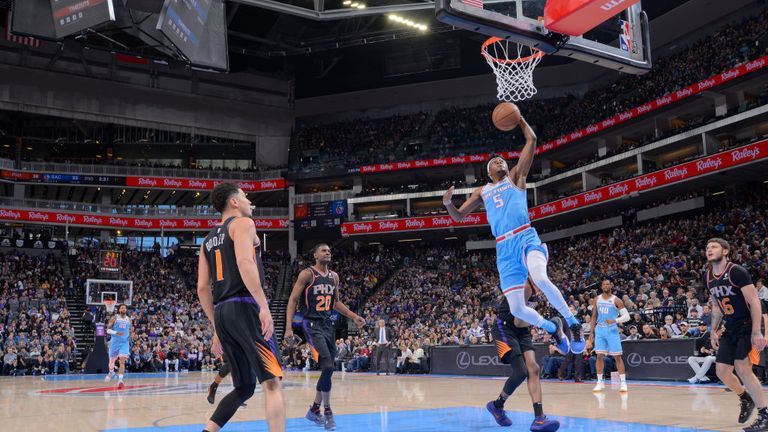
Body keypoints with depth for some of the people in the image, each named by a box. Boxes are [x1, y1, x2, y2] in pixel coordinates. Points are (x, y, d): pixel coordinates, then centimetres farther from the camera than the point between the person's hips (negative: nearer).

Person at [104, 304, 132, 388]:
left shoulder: (128, 319, 8)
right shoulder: (114, 318, -2)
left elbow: (130, 329, 20)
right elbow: (108, 330, -5)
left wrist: (131, 333, -3)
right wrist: (116, 332, -21)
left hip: (125, 342, 1)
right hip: (115, 342, -1)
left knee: (122, 361, -15)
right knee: (112, 360, 13)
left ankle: (120, 380, -20)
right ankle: (111, 373, 45)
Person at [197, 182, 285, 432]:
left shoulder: (208, 240, 24)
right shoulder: (242, 223, 2)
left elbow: (202, 288, 20)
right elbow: (244, 261, -17)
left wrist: (217, 329, 24)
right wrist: (264, 305, -23)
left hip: (221, 312, 8)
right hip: (244, 308, -8)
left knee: (244, 387, 15)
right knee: (272, 382, -10)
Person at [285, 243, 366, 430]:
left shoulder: (334, 276, 12)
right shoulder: (307, 274, -7)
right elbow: (293, 300, -9)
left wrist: (354, 317, 12)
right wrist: (288, 327, -16)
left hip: (328, 324, 7)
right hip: (312, 325, -7)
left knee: (327, 369, 9)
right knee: (327, 367, -18)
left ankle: (314, 410, 24)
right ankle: (327, 412, -6)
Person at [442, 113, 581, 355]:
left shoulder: (515, 176, 17)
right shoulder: (482, 192, 25)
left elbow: (531, 140, 10)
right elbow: (458, 216, 23)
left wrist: (519, 119, 18)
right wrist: (447, 203, 3)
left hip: (526, 238, -3)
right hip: (504, 249, 3)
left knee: (540, 278, -36)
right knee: (517, 309, -5)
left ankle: (573, 323, -16)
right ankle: (551, 328, 24)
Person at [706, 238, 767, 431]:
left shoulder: (736, 271, -17)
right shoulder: (709, 277, 6)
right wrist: (713, 331, 11)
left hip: (748, 326, -8)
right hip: (731, 329, 8)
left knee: (742, 368, -18)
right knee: (722, 371, 5)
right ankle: (746, 399, 31)